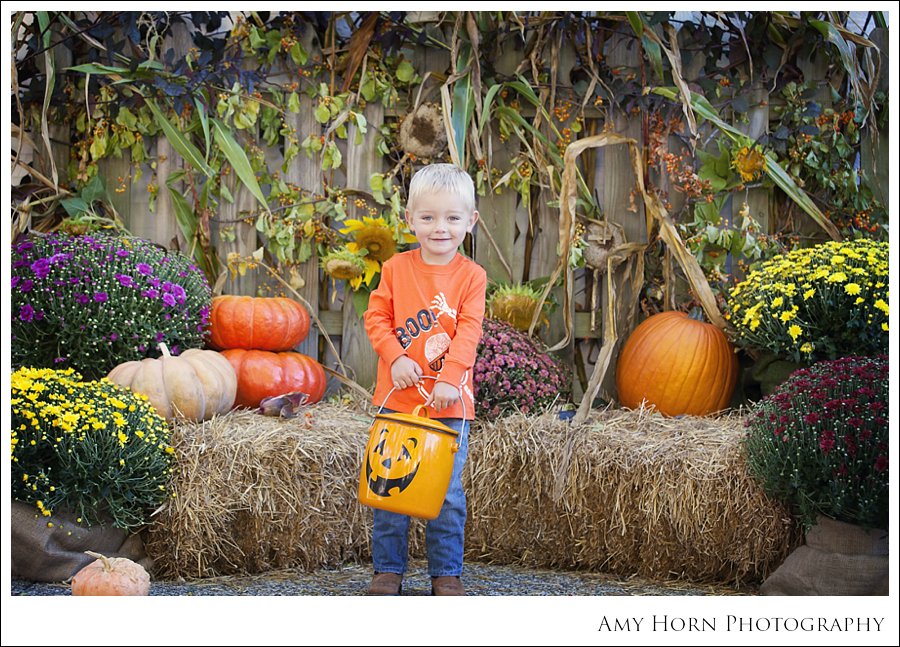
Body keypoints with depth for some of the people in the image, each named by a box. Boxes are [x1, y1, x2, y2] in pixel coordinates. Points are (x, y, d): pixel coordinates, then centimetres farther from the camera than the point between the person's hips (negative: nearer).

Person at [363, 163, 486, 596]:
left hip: (450, 402, -1)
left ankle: (446, 573, 15)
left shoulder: (471, 275, -1)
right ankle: (388, 569, 18)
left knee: (447, 491, 4)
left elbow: (469, 330, -9)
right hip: (398, 398, 1)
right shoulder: (395, 268, 3)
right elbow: (376, 318, 2)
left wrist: (449, 378, -21)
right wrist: (397, 357, -14)